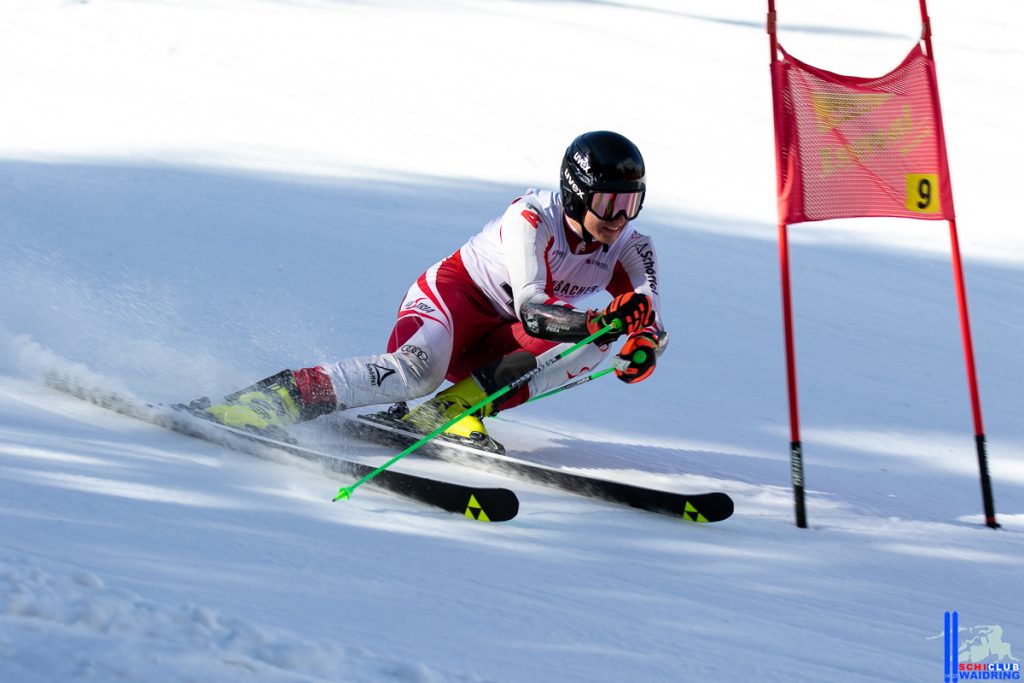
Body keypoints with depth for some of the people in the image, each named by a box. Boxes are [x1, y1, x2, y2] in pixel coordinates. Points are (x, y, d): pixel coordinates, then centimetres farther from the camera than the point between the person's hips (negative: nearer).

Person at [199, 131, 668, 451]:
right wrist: (600, 322, -51)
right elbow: (530, 310, -34)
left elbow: (652, 325, -16)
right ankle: (281, 396, -32)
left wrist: (643, 347, -42)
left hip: (497, 342, 6)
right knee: (416, 370, -39)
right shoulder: (531, 219, -23)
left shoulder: (630, 249, -7)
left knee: (593, 342, -24)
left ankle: (457, 406, -27)